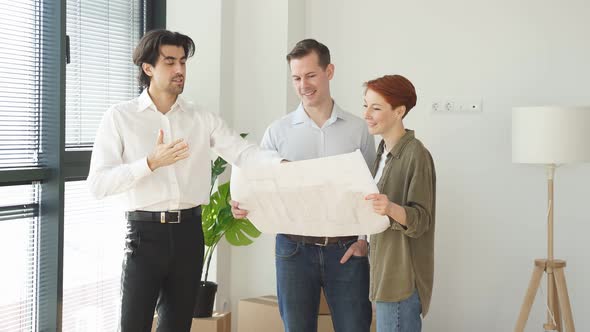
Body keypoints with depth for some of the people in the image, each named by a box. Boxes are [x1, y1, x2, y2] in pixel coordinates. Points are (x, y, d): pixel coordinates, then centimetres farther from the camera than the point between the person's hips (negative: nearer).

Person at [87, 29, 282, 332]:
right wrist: (151, 162, -21)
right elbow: (98, 184, -10)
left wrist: (283, 164, -23)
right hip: (146, 232, -3)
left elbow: (244, 152, -4)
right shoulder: (119, 117, -2)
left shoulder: (203, 120, 7)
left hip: (189, 231, 3)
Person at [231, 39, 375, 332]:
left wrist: (365, 240, -3)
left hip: (346, 250, 0)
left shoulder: (358, 129, 3)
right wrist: (243, 206, -17)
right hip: (295, 248, 0)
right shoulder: (278, 132, 3)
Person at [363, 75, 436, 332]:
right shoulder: (384, 151, 10)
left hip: (403, 276, -9)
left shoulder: (416, 155, -16)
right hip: (384, 270, 9)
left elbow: (421, 220, -20)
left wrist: (391, 209, -37)